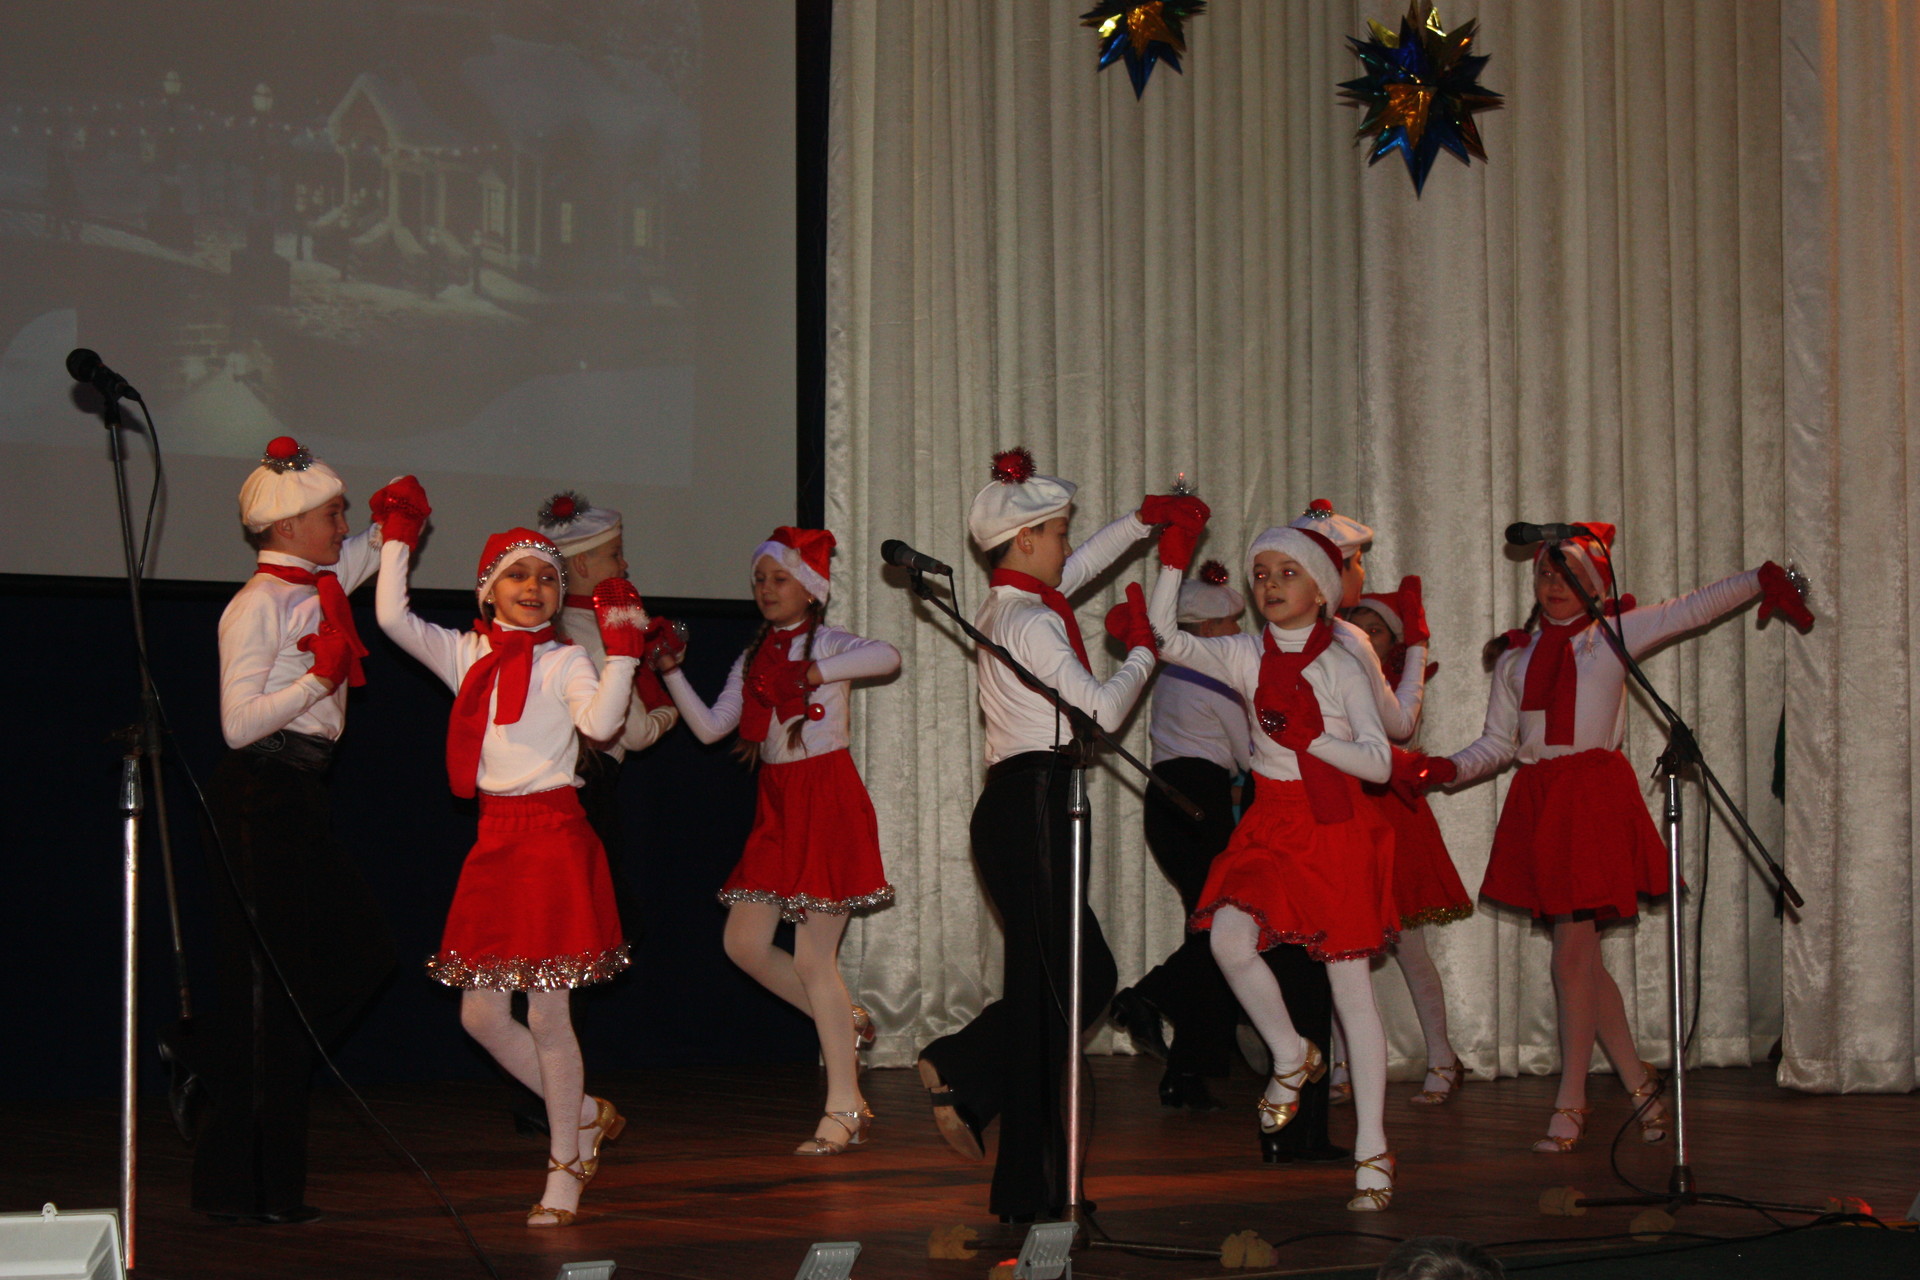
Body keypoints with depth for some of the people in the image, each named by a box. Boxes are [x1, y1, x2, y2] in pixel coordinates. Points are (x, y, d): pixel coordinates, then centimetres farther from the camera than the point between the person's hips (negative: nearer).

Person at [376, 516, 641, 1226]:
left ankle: (565, 1173, 10)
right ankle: (588, 1116, 25)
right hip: (494, 839, 5)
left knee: (547, 1014, -3)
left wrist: (622, 651, -23)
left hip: (553, 835, -5)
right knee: (481, 1014, 5)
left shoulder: (565, 661, -2)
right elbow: (392, 616, 1)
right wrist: (397, 539, 3)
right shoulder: (467, 654, 10)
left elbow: (599, 721, -20)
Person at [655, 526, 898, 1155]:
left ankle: (844, 1109, 2)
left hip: (828, 801, -7)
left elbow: (887, 656, -27)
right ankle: (844, 1023, 24)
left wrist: (820, 670, -27)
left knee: (812, 957, -7)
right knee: (744, 943, 3)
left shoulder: (829, 644, -5)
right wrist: (673, 673, -1)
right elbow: (710, 727, 8)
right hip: (777, 805, 7)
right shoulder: (754, 658, 14)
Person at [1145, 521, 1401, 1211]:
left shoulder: (1340, 667, -3)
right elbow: (1166, 637, -7)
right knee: (1229, 937, -23)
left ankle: (1372, 1152, 6)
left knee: (1351, 987, -2)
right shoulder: (1246, 657, 5)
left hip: (1335, 828, -3)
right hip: (1270, 826, 3)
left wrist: (1309, 737, -21)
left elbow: (1380, 762, -9)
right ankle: (1291, 1056, 6)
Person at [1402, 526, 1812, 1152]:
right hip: (1539, 801, 4)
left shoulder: (1616, 634, 7)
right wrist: (1444, 769, -1)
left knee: (1573, 953, -9)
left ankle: (1570, 1101, -2)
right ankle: (1639, 1083, 19)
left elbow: (1697, 607, 5)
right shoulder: (1516, 656, 15)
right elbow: (1496, 743, 15)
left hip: (1596, 795, -4)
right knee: (1581, 954, 6)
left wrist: (1763, 579, -6)